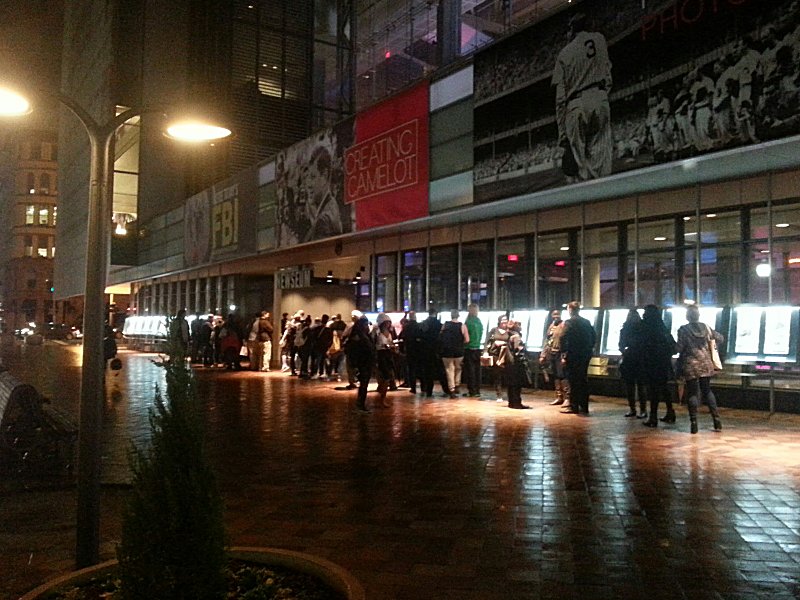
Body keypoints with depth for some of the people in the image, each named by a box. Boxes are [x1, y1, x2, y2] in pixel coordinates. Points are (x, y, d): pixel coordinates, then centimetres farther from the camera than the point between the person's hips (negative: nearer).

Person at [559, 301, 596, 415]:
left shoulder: (569, 322, -10)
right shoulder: (587, 322, 10)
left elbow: (564, 339, -16)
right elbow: (594, 337, 12)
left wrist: (563, 355, -13)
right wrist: (589, 349, 17)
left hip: (573, 355, -6)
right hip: (585, 355, 6)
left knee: (573, 381, 0)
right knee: (583, 380, 12)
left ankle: (573, 407, 2)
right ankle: (584, 407, 15)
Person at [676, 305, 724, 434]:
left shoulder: (683, 330, -8)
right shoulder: (706, 328, 4)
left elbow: (679, 348, -10)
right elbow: (720, 338, 12)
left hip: (691, 365, -4)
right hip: (706, 364, 4)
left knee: (692, 393, 3)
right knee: (707, 391, 17)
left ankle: (693, 423, 1)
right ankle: (716, 419, 13)